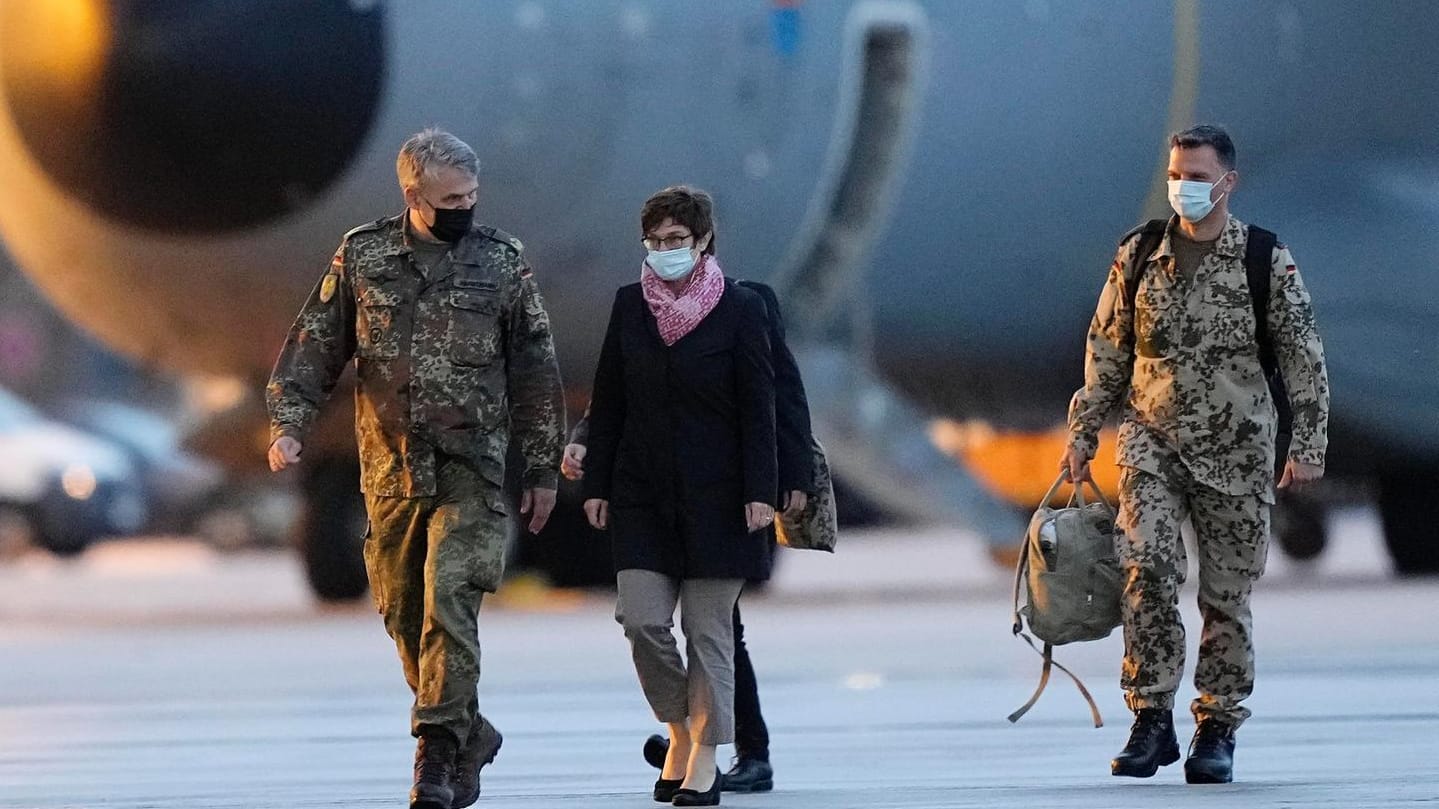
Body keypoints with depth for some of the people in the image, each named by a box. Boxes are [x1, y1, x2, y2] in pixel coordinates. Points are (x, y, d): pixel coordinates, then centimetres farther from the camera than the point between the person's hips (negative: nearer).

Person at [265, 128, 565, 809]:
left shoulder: (501, 261, 2)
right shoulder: (362, 256, 4)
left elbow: (535, 370, 7)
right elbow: (315, 345, 6)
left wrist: (544, 469, 7)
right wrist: (288, 423, -8)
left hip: (469, 470, -3)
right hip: (390, 470, 3)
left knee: (449, 602, -17)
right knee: (402, 612, 8)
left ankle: (438, 752, -17)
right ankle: (469, 735, 26)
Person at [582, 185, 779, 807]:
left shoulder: (740, 309, -2)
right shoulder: (630, 305, 7)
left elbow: (758, 407, -3)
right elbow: (608, 402, 11)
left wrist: (759, 492, -9)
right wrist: (596, 483, 6)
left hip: (714, 496, -3)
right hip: (643, 494, 3)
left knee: (707, 631, -1)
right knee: (642, 621, -6)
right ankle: (680, 732, 15)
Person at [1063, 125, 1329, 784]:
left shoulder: (1268, 263, -2)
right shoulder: (1138, 257, 4)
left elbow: (1304, 359, 1)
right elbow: (1105, 352, 12)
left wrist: (1308, 447, -5)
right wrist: (1082, 434, 9)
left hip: (1236, 456, -1)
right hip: (1153, 443, 1)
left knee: (1226, 596, 2)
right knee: (1147, 567, -18)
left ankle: (1217, 730, 14)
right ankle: (1152, 718, -12)